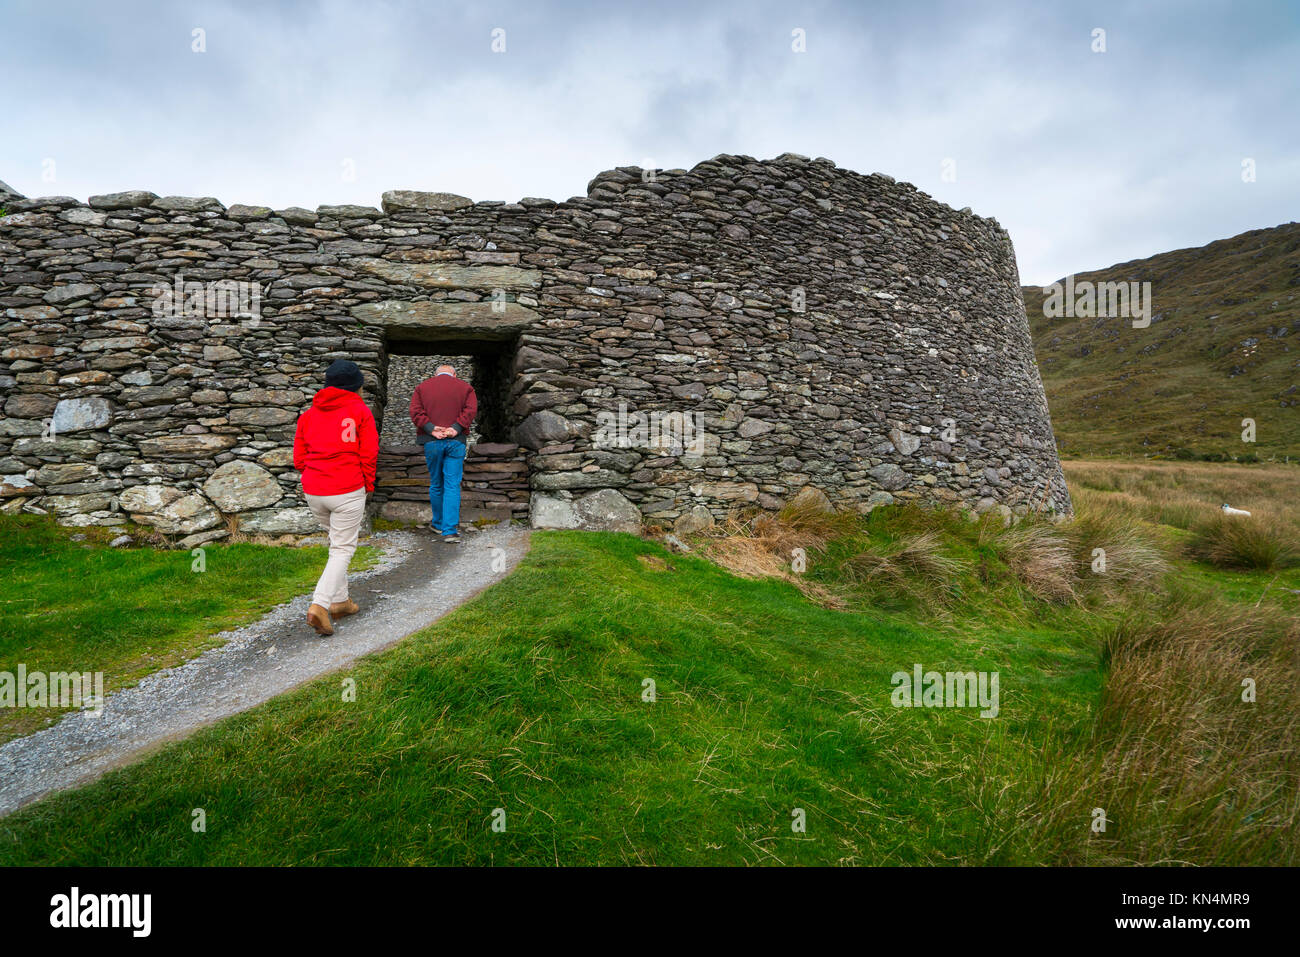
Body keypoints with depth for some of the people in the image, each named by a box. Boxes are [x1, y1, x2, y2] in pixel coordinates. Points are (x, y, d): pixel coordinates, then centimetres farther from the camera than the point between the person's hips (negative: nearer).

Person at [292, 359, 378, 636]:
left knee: (337, 543, 21)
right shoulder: (360, 411, -2)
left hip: (313, 492, 5)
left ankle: (339, 601, 24)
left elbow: (299, 459, 10)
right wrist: (368, 485, 5)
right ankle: (320, 605, -13)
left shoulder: (308, 414, 13)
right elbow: (369, 454, -7)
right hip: (347, 491, -5)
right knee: (343, 548, 0)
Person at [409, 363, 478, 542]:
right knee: (452, 485, -2)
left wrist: (431, 428, -10)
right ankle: (449, 530, -7)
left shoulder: (422, 387, 12)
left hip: (431, 441, 1)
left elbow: (415, 411, -1)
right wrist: (456, 428, -12)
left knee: (436, 484, 15)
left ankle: (438, 523, 29)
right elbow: (471, 410, -5)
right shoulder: (465, 387, 9)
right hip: (456, 441, -1)